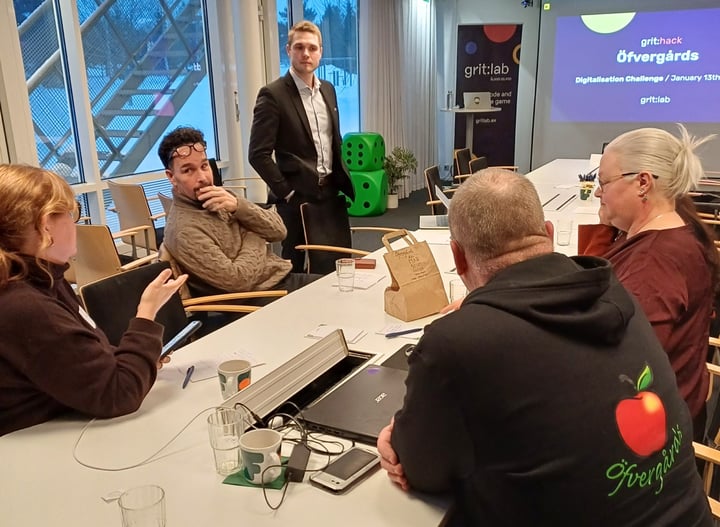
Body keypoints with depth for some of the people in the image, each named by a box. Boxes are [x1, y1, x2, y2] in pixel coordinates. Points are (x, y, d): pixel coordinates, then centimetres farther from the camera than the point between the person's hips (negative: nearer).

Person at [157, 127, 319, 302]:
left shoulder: (222, 198, 6)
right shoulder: (183, 231, -17)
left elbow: (278, 231, 2)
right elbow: (236, 280, -21)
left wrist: (239, 206, -14)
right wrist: (255, 238, -6)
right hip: (259, 299, -7)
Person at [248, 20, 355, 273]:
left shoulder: (328, 89, 11)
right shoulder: (273, 94, -12)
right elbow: (258, 154, -15)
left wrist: (341, 179, 12)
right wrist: (286, 192, -14)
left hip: (331, 191, 6)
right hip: (298, 196, -6)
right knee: (295, 268, 7)